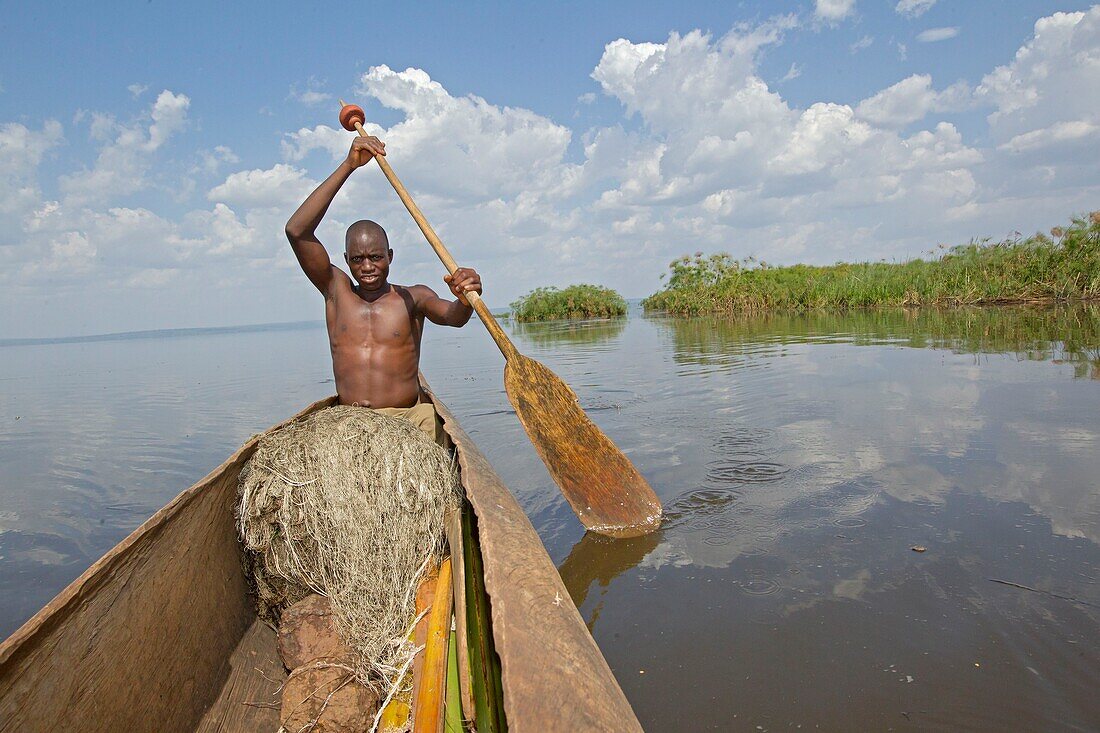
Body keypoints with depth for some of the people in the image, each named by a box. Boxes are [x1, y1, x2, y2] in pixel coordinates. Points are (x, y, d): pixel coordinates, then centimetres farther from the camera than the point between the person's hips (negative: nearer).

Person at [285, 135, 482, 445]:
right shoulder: (336, 289, 13)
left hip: (408, 419, 0)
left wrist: (465, 299, -37)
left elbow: (452, 317, -11)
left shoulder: (413, 297, 9)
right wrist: (348, 166, -2)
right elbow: (297, 231, 2)